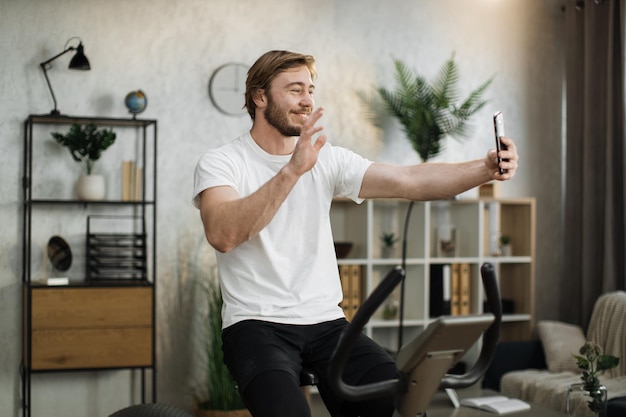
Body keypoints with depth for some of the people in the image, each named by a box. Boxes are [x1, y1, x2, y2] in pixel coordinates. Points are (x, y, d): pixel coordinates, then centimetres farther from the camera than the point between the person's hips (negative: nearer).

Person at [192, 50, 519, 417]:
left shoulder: (328, 159, 9)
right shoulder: (219, 163, -2)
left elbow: (410, 181, -3)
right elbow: (222, 235, -24)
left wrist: (487, 168, -19)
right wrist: (293, 170, -34)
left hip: (326, 321, 4)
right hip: (257, 323, -4)